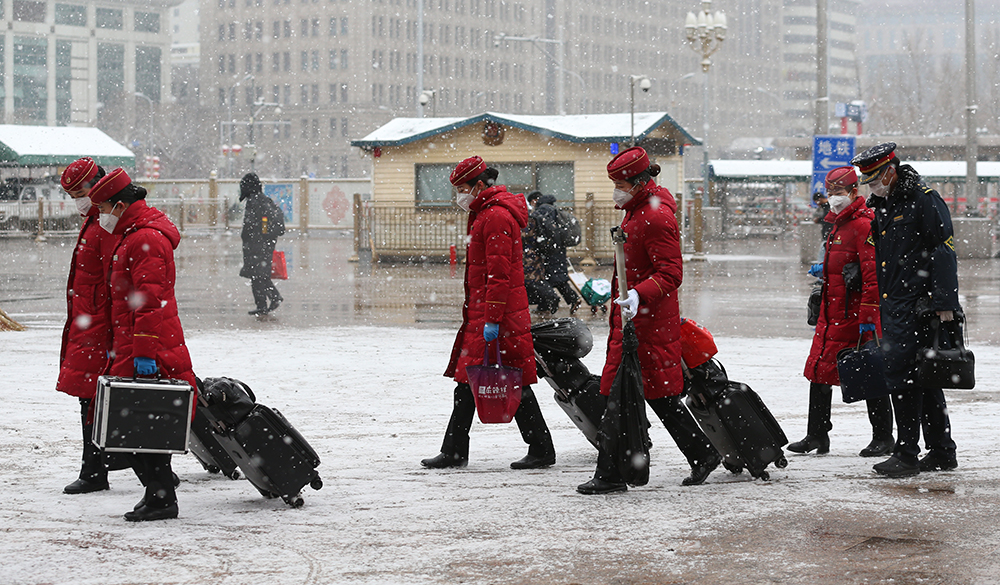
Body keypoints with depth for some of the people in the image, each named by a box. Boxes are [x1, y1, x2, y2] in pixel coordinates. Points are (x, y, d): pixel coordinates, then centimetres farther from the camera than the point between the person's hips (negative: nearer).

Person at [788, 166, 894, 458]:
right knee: (820, 370, 7)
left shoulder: (863, 225, -14)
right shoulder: (839, 224, 17)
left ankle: (883, 436, 6)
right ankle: (816, 436, 13)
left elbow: (872, 274, -20)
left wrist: (867, 316, -23)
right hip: (832, 313, 10)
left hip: (854, 314, -10)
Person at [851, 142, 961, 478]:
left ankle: (907, 455, -9)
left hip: (917, 307, -9)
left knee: (902, 375, -12)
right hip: (893, 305, 9)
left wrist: (945, 304, -19)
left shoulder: (924, 200, -10)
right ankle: (941, 453, 18)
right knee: (922, 380, 12)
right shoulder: (882, 207, 17)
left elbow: (944, 252, -14)